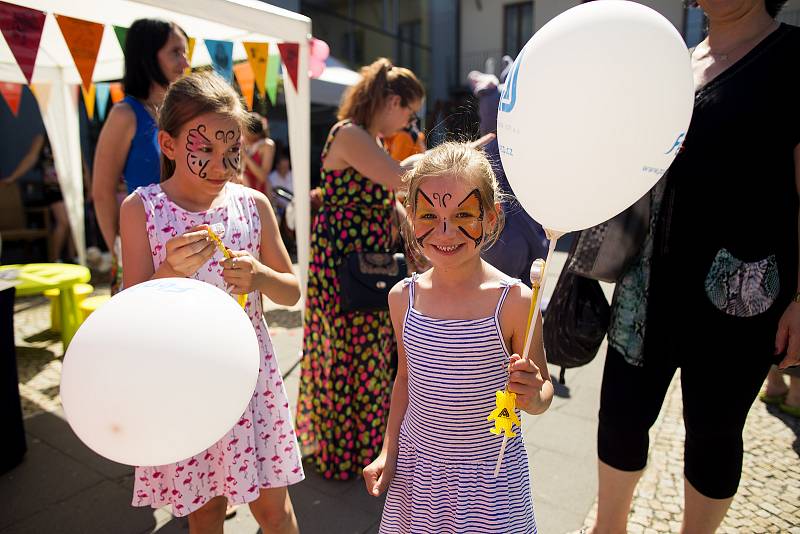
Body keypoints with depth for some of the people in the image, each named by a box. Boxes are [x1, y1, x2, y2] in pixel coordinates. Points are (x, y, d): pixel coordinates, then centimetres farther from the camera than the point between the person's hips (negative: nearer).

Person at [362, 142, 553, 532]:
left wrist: (532, 397, -28)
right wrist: (388, 451, 7)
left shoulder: (514, 301, -19)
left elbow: (543, 391, -7)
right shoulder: (404, 297, -7)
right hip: (416, 464, 3)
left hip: (491, 472, -3)